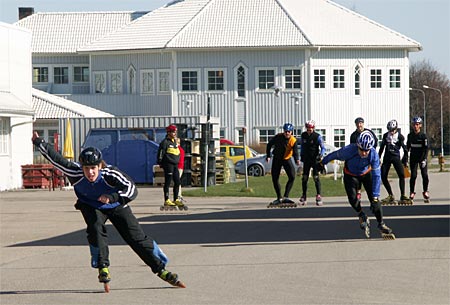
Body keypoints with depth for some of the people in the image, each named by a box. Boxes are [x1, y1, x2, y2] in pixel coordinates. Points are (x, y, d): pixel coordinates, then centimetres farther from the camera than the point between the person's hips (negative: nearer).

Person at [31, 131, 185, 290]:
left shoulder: (111, 174, -38)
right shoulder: (76, 173, -31)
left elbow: (132, 189, -46)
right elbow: (56, 158, -32)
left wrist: (112, 197, -60)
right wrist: (39, 142, -39)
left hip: (116, 206, -1)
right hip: (91, 206, 1)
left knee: (136, 237, -4)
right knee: (95, 226, -29)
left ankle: (161, 269, 6)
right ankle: (103, 267, -16)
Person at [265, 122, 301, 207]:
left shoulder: (293, 140, -17)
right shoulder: (278, 137, -15)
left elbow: (295, 152, -25)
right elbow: (269, 145, -1)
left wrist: (297, 160, -45)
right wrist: (268, 156, -4)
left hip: (287, 159, 0)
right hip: (277, 159, 1)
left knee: (292, 177, -15)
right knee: (275, 179, 0)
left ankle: (286, 196, -10)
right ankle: (279, 198, 13)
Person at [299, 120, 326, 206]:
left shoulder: (317, 136, -10)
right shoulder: (303, 135, 4)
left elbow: (323, 148, -8)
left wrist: (320, 155, -25)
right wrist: (301, 155, 16)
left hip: (315, 159, -4)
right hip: (306, 159, 4)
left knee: (316, 177, -9)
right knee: (304, 178, 2)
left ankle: (318, 196, -4)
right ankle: (303, 196, 11)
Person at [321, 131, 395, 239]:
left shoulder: (373, 154, -33)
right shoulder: (349, 150, -37)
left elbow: (376, 176, -29)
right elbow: (334, 155, -16)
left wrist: (375, 197, -31)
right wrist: (322, 163, 3)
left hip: (366, 174, 0)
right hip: (350, 175, 0)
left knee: (374, 199, -11)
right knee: (352, 198, -19)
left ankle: (381, 225, 1)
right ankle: (362, 216, 9)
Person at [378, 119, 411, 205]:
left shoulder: (400, 137, -3)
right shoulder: (385, 136, 8)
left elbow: (405, 149, 1)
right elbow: (381, 147, 19)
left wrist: (405, 161, 0)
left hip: (396, 157, -4)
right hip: (386, 158, 4)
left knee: (402, 175, -18)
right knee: (383, 177, -3)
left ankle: (402, 197, -13)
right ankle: (391, 196, 9)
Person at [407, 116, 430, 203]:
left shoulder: (423, 136, -7)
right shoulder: (410, 135, 4)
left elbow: (426, 149, -9)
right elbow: (407, 147, 15)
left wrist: (424, 159, -17)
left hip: (422, 157, -2)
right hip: (413, 158, 2)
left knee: (425, 175, -7)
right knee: (413, 175, -5)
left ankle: (425, 192, 10)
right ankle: (412, 193, 4)